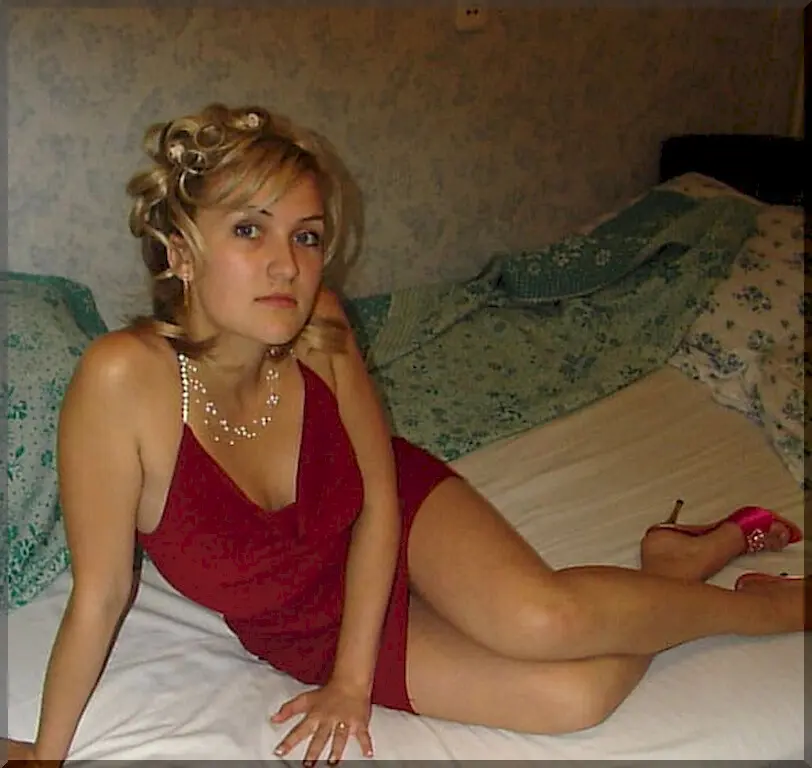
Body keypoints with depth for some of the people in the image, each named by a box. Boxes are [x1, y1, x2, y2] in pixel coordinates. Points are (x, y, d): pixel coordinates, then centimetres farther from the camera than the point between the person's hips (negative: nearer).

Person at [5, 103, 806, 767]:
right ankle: (687, 560, 13)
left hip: (401, 520, 1)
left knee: (542, 620, -29)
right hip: (302, 630, -1)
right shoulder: (123, 377, -33)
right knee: (574, 695, -17)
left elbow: (381, 491, -11)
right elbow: (101, 594, -21)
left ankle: (673, 555, 5)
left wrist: (352, 676, -11)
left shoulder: (316, 322, -24)